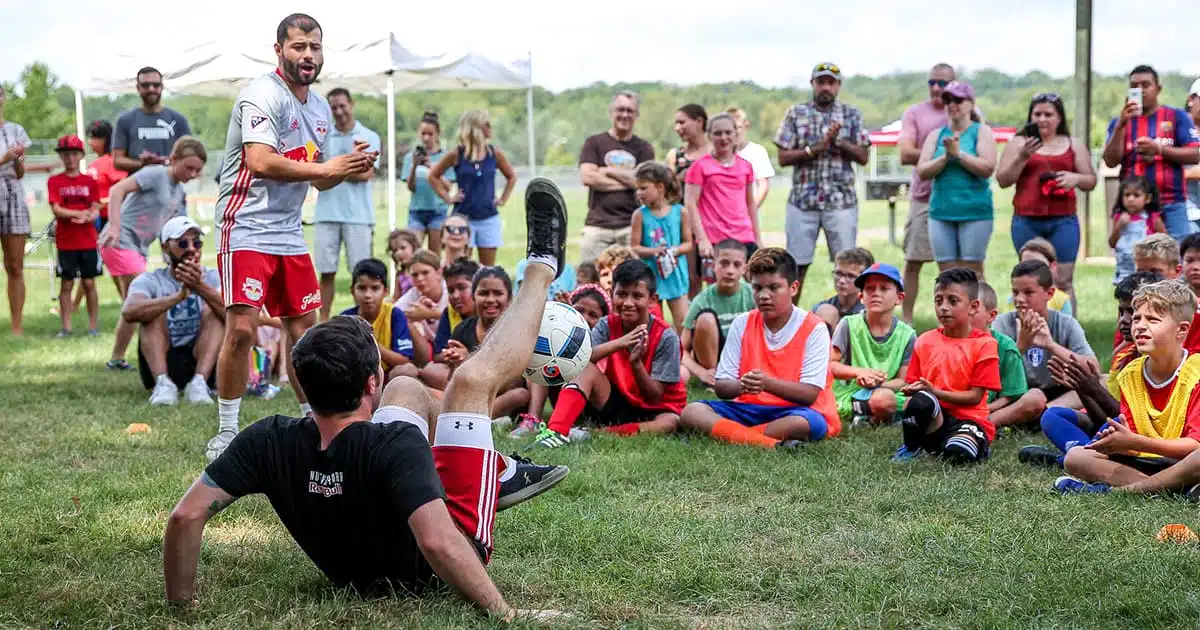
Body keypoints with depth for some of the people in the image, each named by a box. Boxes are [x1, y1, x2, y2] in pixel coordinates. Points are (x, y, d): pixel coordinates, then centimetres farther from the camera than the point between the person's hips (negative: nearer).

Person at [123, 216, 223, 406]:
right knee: (154, 310, -17)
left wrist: (200, 287, -38)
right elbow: (129, 312, -24)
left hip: (201, 361, 0)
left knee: (213, 310, -17)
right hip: (161, 362, 0)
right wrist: (179, 296, -36)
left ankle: (199, 382, -34)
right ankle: (163, 383, -33)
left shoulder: (212, 278, 2)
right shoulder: (150, 280, 1)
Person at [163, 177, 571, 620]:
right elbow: (437, 544, -51)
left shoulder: (269, 441, -28)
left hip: (353, 572, 5)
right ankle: (543, 267, 23)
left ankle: (500, 473, 38)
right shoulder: (397, 444, -41)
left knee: (407, 388, 16)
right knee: (473, 379, -3)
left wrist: (181, 602, -14)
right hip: (428, 577, -5)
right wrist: (505, 613, -42)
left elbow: (186, 516, -28)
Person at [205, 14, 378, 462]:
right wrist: (326, 168, -21)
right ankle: (226, 434, -2)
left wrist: (350, 168, 1)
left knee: (305, 330, 9)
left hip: (289, 234, 8)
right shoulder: (263, 96, -12)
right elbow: (260, 161, -26)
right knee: (241, 329, -13)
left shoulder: (320, 108, 14)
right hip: (246, 229, -8)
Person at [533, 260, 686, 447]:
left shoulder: (666, 337, -15)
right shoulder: (608, 325, -6)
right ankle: (556, 431, -39)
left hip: (653, 409, -2)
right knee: (586, 369, -23)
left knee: (671, 422, -35)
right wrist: (619, 343, -36)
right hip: (616, 403, 2)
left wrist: (636, 362, -34)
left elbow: (655, 397, -16)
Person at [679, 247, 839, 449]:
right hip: (748, 409, 4)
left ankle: (724, 434, -24)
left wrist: (768, 383, -29)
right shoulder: (742, 324, 5)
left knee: (808, 424, -38)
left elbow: (810, 394, -13)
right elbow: (721, 387, 1)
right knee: (691, 412, -20)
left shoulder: (813, 329, -5)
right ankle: (771, 444, -36)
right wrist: (741, 386, -24)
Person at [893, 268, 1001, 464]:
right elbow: (914, 384, 10)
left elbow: (975, 396, -8)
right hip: (933, 418, 3)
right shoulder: (925, 341, 8)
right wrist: (912, 390, -15)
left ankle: (977, 444, 1)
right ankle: (911, 447, -6)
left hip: (968, 418, -3)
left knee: (958, 454, -36)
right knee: (920, 401, -34)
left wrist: (935, 392, -17)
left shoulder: (984, 344, -4)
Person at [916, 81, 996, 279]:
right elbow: (922, 171, 3)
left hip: (974, 211, -3)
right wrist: (945, 157, -11)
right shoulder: (937, 135, 13)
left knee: (972, 273, -4)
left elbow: (987, 168, -9)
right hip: (941, 211, 3)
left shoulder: (981, 131, 4)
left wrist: (958, 153, -12)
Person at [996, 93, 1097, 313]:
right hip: (1027, 221, 0)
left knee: (1063, 281, -4)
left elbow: (1091, 181, 15)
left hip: (1063, 221, 0)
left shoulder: (1074, 145, 13)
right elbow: (1003, 180, 4)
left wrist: (1075, 178, -7)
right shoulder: (1018, 143, 10)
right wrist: (1022, 157, -10)